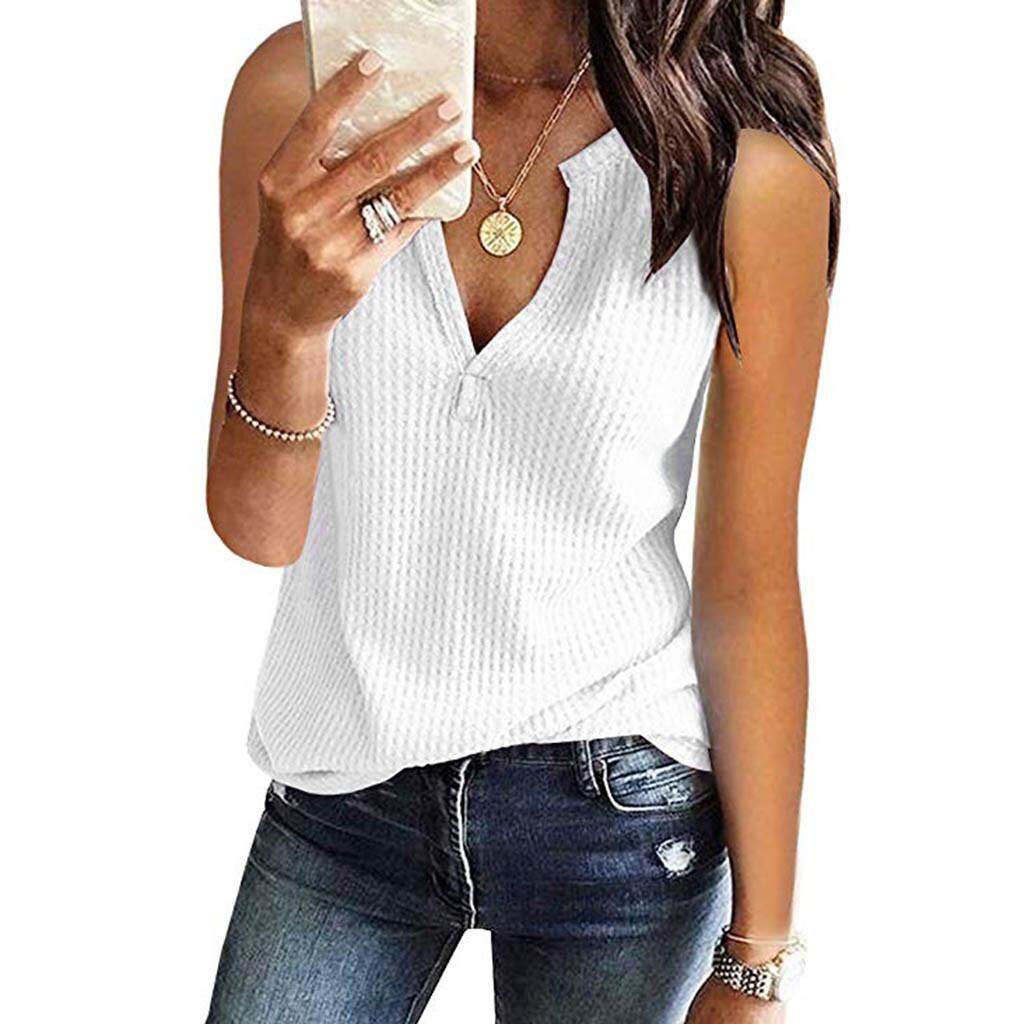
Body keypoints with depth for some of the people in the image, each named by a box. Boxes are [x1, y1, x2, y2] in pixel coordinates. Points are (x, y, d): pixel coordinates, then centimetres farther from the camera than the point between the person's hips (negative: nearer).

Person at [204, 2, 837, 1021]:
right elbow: (258, 528, -9)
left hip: (621, 801, -1)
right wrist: (283, 319, -31)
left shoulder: (750, 161, -17)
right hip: (343, 785, 2)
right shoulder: (296, 88, -11)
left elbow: (749, 581, -10)